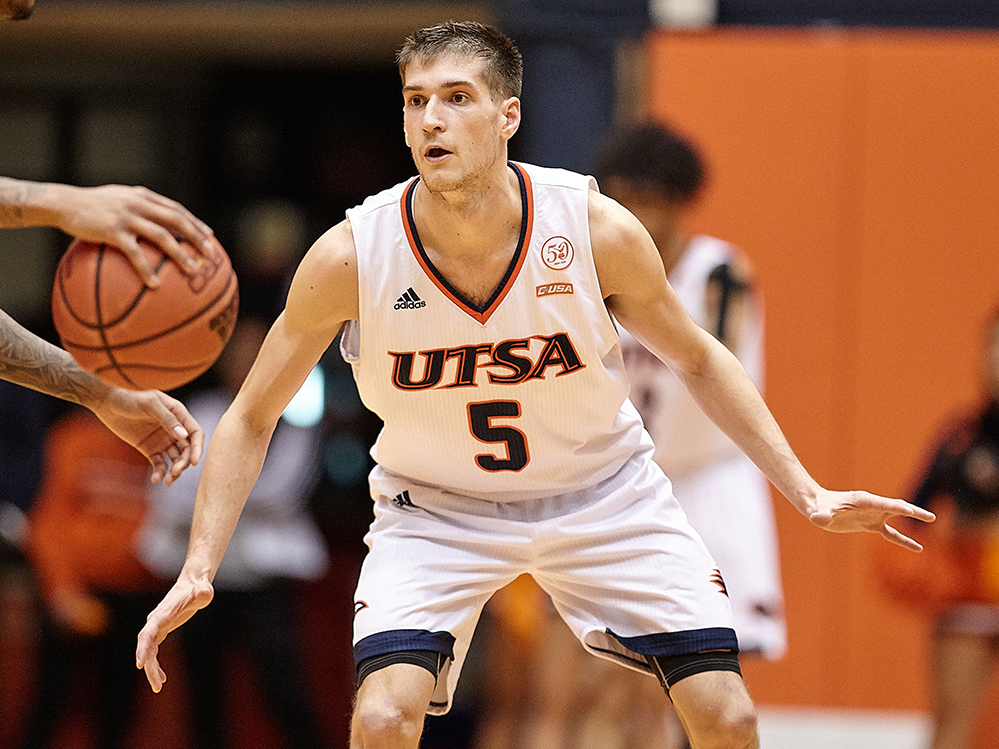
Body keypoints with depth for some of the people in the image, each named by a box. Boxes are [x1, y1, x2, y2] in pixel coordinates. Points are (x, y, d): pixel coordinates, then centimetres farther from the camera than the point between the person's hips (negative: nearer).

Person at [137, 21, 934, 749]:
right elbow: (252, 420, -10)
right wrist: (198, 570, -20)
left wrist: (806, 492, -7)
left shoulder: (596, 229, -21)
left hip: (600, 493, 1)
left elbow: (699, 360, -2)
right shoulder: (351, 255, -23)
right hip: (435, 509, -1)